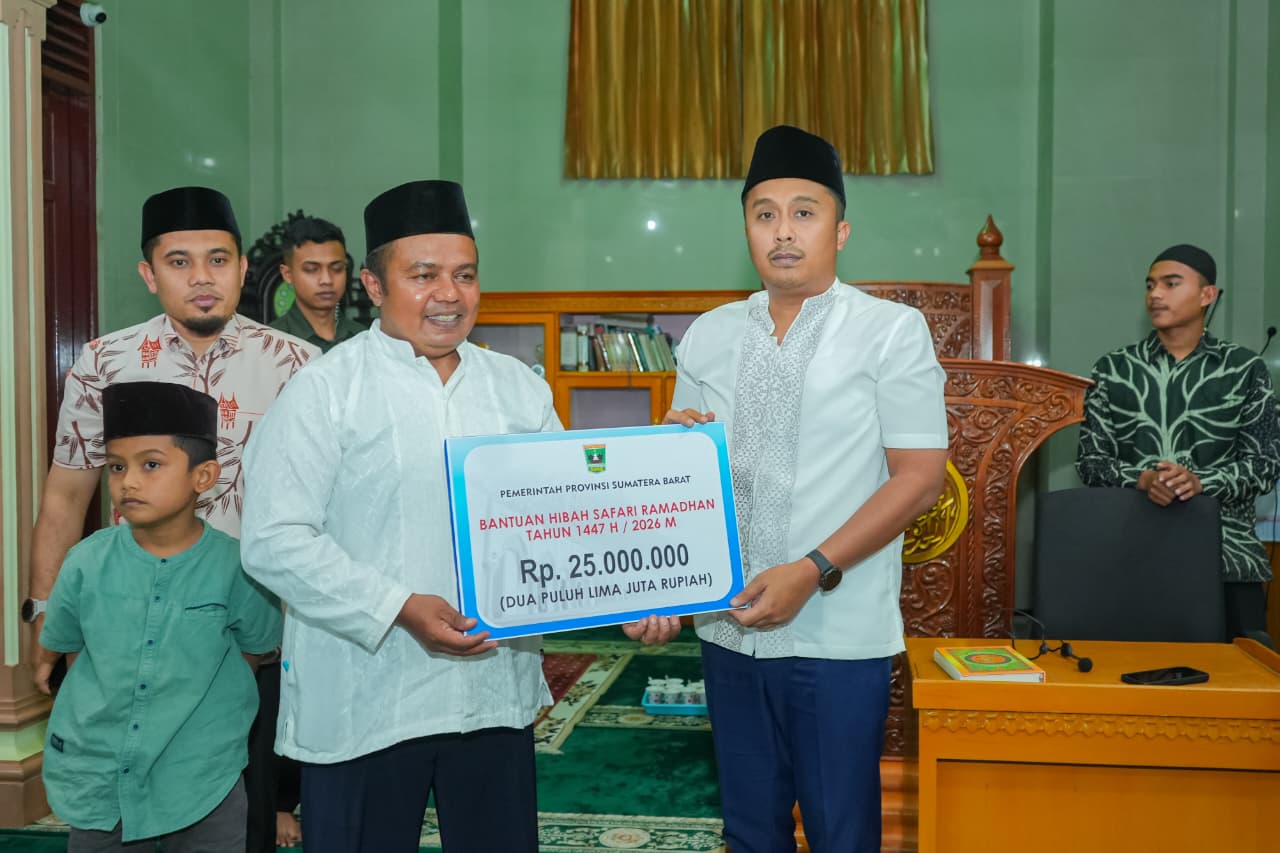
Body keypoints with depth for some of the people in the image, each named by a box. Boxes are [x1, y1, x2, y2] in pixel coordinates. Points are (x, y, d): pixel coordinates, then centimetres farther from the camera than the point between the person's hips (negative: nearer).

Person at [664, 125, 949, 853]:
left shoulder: (892, 331, -5)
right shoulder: (707, 337, 7)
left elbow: (920, 477, -10)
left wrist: (812, 571, -17)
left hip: (839, 636, -4)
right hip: (729, 627, 4)